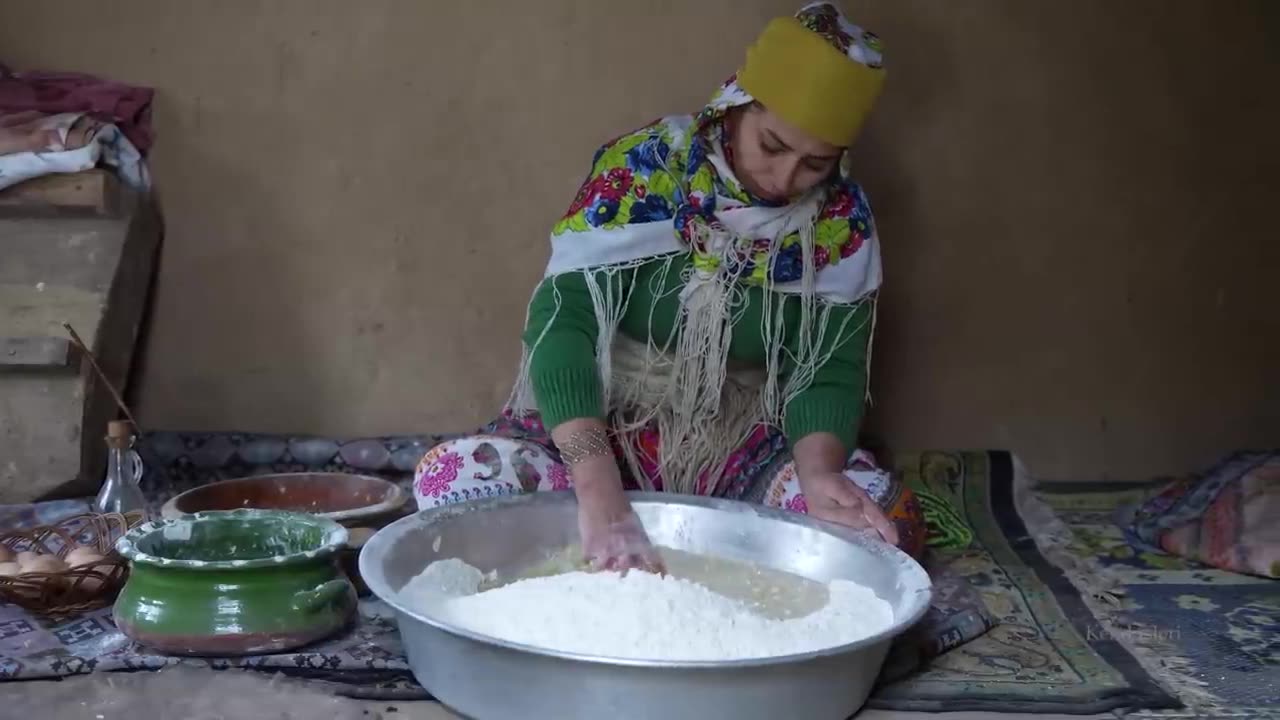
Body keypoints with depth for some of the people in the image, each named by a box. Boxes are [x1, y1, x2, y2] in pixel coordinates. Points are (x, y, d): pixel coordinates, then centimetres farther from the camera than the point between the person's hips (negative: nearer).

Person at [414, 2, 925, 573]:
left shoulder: (843, 222, -7)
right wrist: (601, 495, -39)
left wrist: (818, 470, -30)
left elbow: (830, 371, -6)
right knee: (451, 476, -29)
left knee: (888, 515, -25)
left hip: (740, 448, 3)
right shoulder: (641, 169, -16)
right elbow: (561, 324, -25)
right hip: (606, 429, -2)